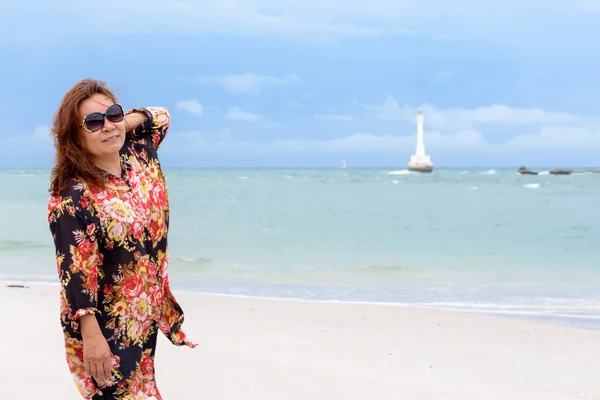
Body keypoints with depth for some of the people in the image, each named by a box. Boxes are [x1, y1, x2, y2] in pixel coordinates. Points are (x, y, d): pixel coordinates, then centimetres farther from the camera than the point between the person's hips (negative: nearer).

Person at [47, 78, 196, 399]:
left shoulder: (139, 155, -1)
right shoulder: (72, 196, -22)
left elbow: (160, 117, 18)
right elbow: (74, 272, -22)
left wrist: (126, 121, -2)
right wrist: (91, 335, -25)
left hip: (148, 312, 7)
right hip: (107, 325, -7)